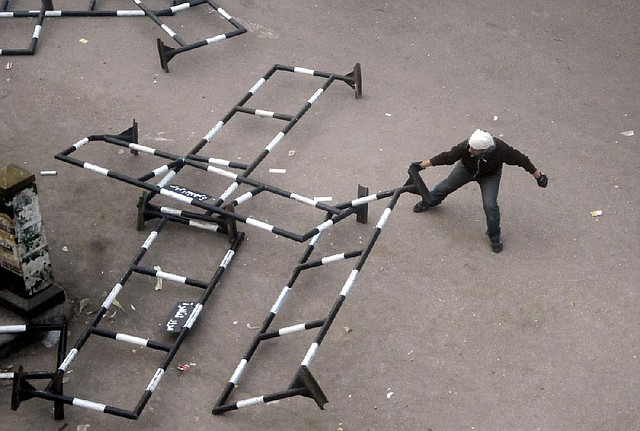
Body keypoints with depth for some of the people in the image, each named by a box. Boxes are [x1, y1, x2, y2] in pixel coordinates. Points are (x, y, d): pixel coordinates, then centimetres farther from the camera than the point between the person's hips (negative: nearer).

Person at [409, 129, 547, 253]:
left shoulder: (500, 149, -43)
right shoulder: (466, 147, -42)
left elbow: (521, 159, -29)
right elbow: (447, 157, -29)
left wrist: (539, 176, -18)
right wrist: (421, 165, -24)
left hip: (490, 176, -2)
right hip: (466, 169, 2)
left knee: (490, 205, -13)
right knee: (446, 186, 19)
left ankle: (494, 236, 15)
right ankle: (429, 202, 54)